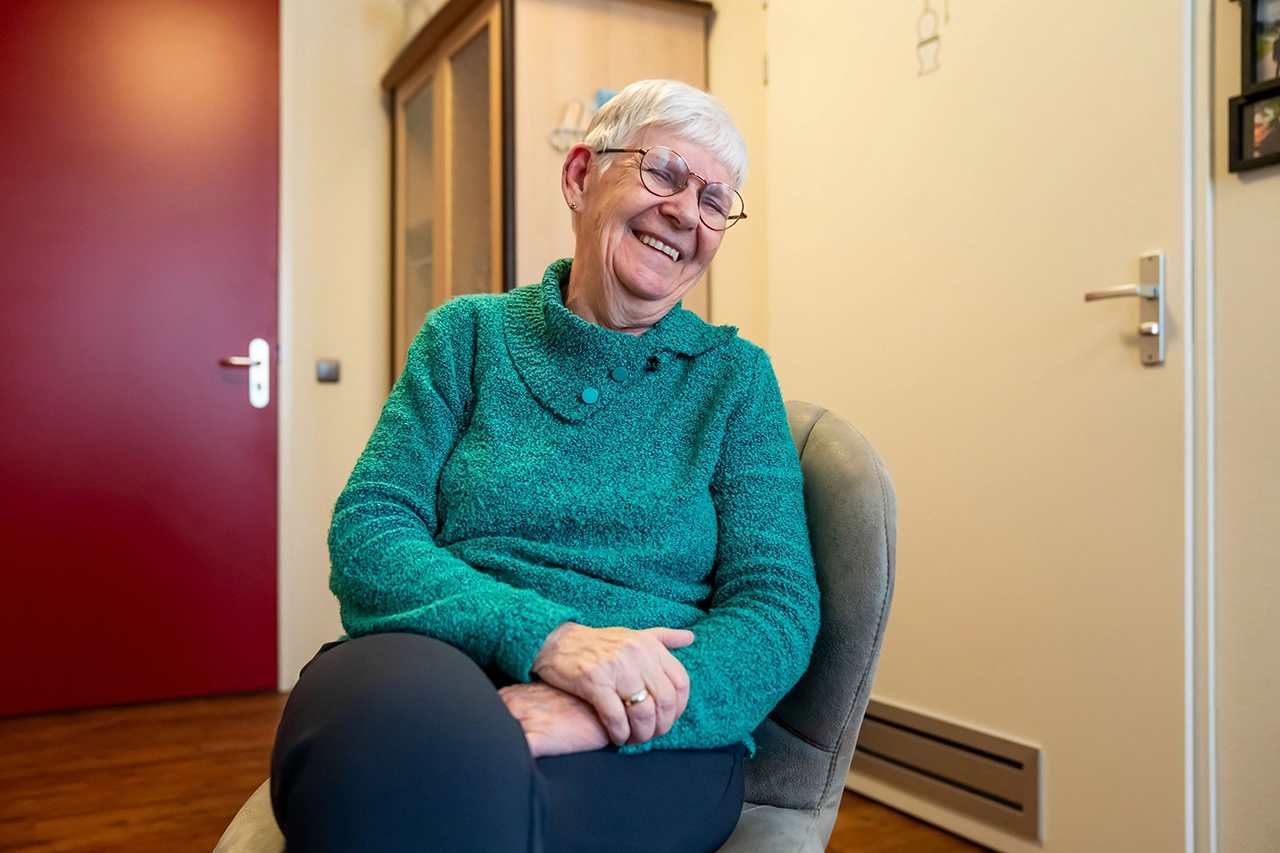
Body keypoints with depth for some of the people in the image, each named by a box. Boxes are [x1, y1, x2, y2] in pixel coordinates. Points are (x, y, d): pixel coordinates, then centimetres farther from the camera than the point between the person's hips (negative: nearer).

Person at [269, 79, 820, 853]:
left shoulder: (736, 376, 9)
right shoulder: (468, 335, 10)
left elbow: (779, 611, 1)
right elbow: (367, 531, -1)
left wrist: (599, 714, -18)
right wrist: (544, 637, -20)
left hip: (648, 740, 0)